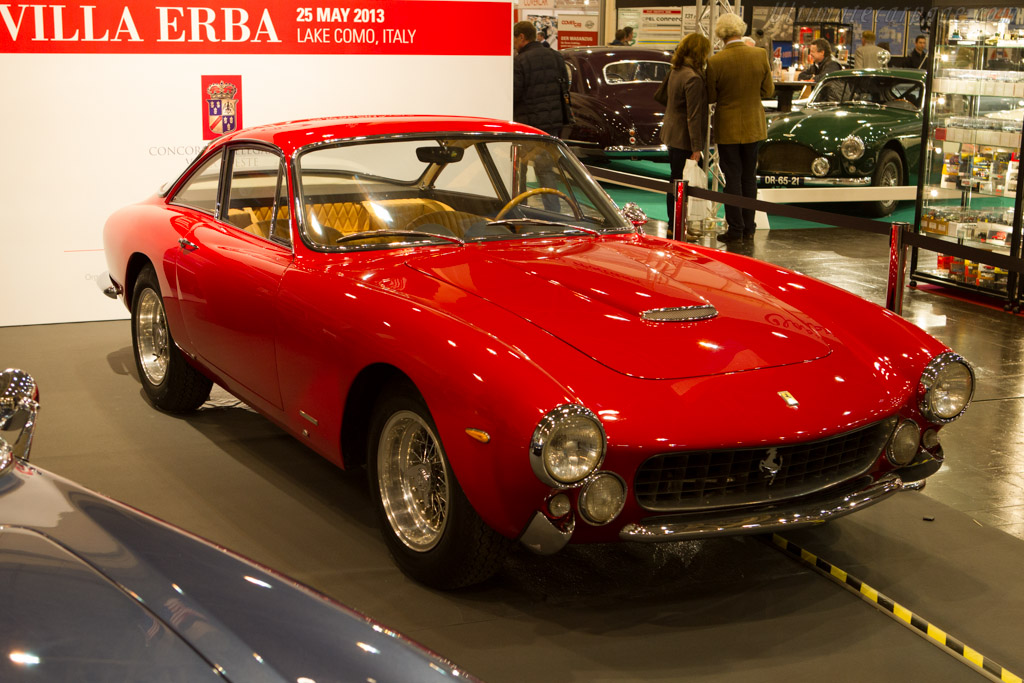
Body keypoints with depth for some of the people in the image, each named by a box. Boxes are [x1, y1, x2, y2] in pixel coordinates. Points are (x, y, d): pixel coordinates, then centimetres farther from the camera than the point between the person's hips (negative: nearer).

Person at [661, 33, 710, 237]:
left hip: (672, 134, 10)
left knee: (675, 181, 17)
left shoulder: (675, 71, 7)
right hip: (683, 137, -10)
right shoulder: (693, 78, -22)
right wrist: (696, 147, -19)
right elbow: (694, 116, -22)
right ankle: (676, 226, 4)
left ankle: (674, 224, 26)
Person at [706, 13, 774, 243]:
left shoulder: (715, 62, -17)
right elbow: (768, 91, -1)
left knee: (733, 179, 5)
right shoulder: (760, 54, -8)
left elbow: (710, 97, -9)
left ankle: (735, 229, 7)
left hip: (727, 127, -3)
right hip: (753, 126, 3)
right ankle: (748, 227, 19)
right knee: (749, 177, 14)